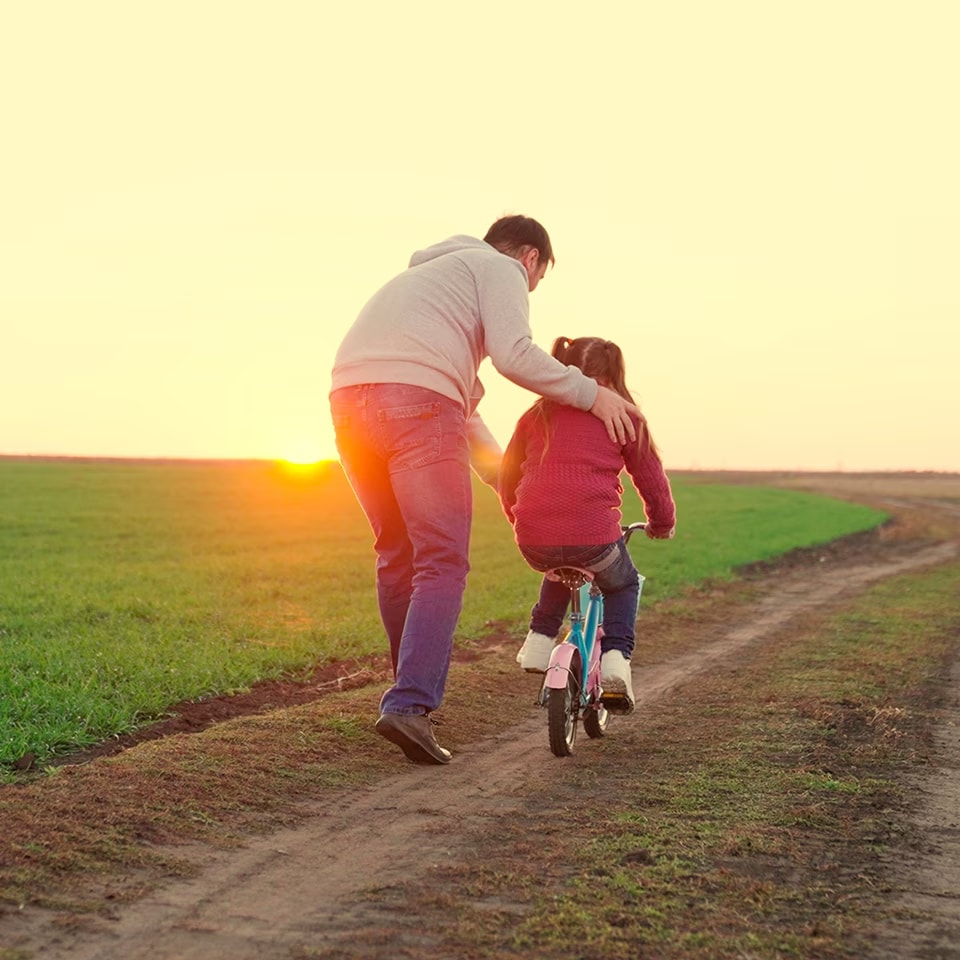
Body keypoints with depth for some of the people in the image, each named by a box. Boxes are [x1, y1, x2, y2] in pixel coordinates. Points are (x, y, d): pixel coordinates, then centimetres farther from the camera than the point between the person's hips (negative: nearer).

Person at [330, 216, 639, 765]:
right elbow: (514, 355, -6)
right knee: (442, 561, -7)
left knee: (397, 554, 19)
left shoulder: (432, 272, 39)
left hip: (350, 398, 8)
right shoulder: (501, 269, 13)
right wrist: (593, 394, 4)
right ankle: (410, 704, -18)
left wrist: (495, 464, 46)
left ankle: (416, 685, 28)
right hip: (415, 404, -8)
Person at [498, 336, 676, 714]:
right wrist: (662, 523, 30)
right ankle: (615, 657, 7)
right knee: (623, 585, 27)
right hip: (594, 537, -3)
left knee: (560, 569, 39)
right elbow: (651, 477, 13)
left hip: (535, 542, 4)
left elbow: (507, 476, 23)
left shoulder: (536, 416, 17)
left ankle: (539, 638, 27)